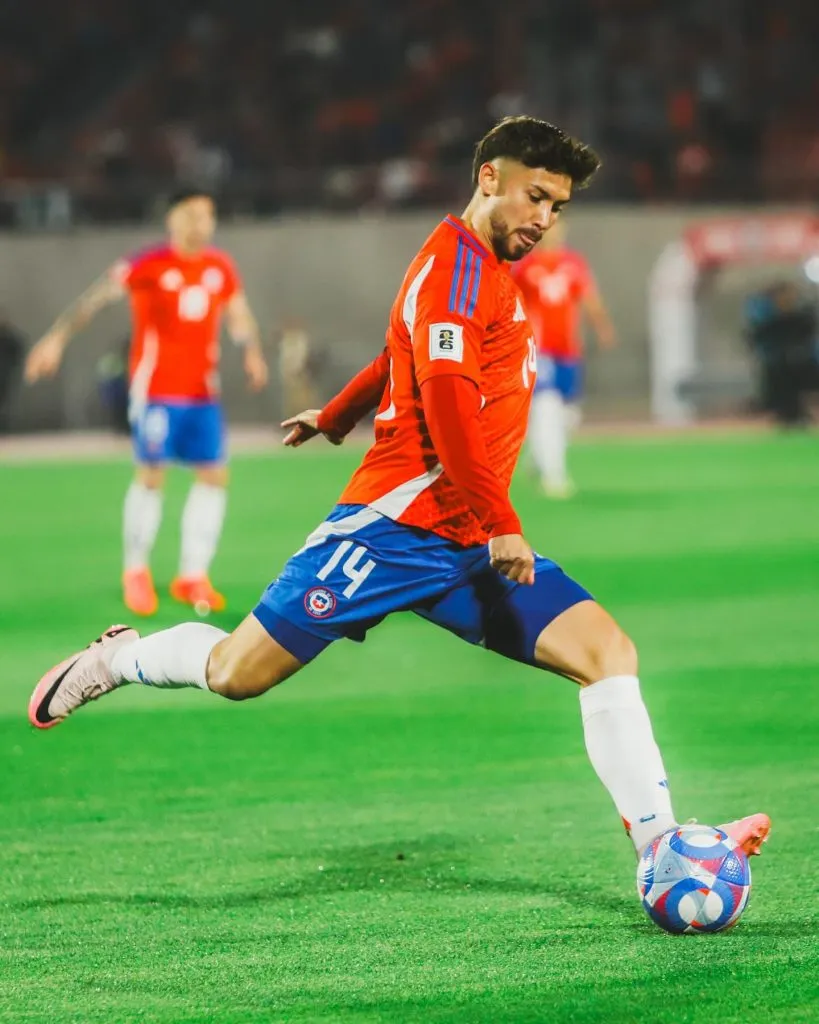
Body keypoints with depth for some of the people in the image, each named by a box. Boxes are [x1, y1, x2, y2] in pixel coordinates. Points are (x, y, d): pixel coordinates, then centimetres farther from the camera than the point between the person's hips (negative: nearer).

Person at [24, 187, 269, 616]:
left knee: (214, 476, 2)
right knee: (150, 475, -1)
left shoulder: (221, 268, 7)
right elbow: (96, 297, -15)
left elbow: (239, 314, 18)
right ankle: (136, 573, 16)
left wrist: (252, 351, -1)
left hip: (202, 391, 5)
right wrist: (58, 338, -25)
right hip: (156, 389, -5)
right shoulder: (149, 266, -10)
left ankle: (193, 576, 12)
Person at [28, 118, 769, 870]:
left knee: (607, 650, -9)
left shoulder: (489, 271, 19)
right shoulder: (456, 261, -11)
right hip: (399, 523, -9)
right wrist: (500, 525, -26)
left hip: (473, 548, 9)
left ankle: (659, 842, -16)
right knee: (239, 673, -6)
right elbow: (445, 398, -24)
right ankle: (121, 657, 24)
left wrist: (334, 420, 50)